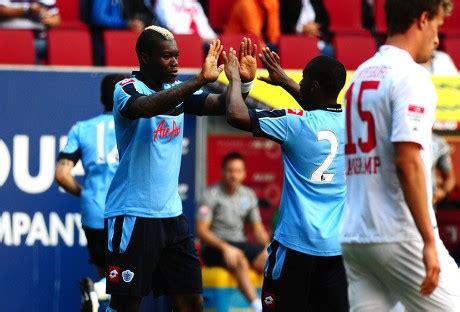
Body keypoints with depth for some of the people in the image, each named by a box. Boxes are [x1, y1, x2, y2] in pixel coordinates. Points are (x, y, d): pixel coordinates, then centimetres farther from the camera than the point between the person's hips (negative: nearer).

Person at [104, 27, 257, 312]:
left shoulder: (178, 89, 10)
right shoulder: (128, 89, -11)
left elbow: (220, 105, 2)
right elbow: (147, 107, -33)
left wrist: (243, 82, -18)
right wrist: (200, 80, -41)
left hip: (171, 214, 7)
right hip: (133, 215, -7)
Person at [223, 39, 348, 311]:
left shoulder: (296, 123, -12)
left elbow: (236, 115, -12)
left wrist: (235, 78, 6)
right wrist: (285, 81, 37)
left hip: (297, 242, -5)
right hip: (337, 245, 5)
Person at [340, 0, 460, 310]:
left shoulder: (360, 76, 16)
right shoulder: (410, 75, -10)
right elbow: (408, 163, -19)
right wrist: (429, 242, -19)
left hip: (353, 235, 8)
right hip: (398, 236, -8)